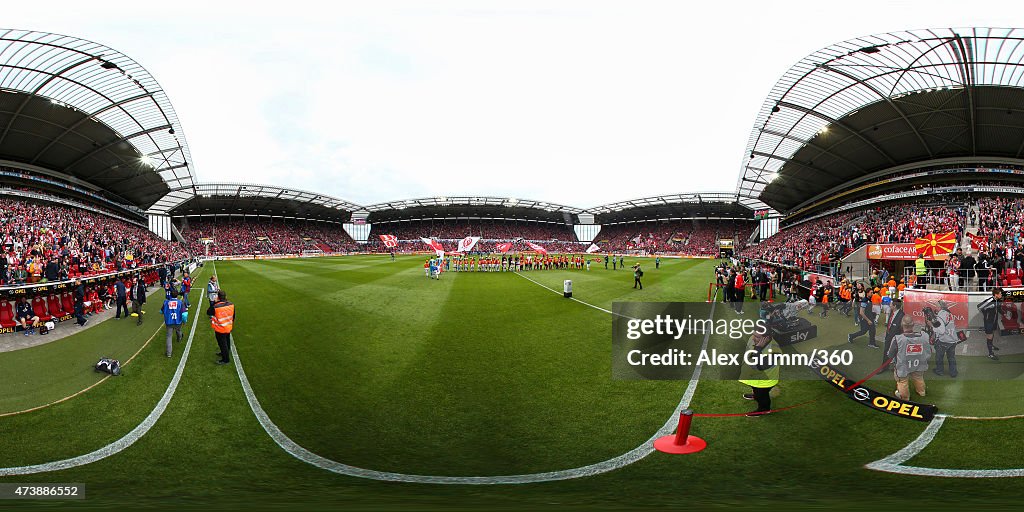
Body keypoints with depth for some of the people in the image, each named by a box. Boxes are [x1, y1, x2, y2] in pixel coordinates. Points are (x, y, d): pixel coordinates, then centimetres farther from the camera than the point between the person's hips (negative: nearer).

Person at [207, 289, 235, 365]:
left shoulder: (215, 307, -29)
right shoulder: (231, 305, -13)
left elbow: (208, 312, -9)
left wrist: (213, 303, -8)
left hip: (220, 329, -6)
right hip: (228, 328, 6)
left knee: (222, 344, 8)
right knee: (227, 342, 25)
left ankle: (226, 359, 19)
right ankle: (224, 353, 48)